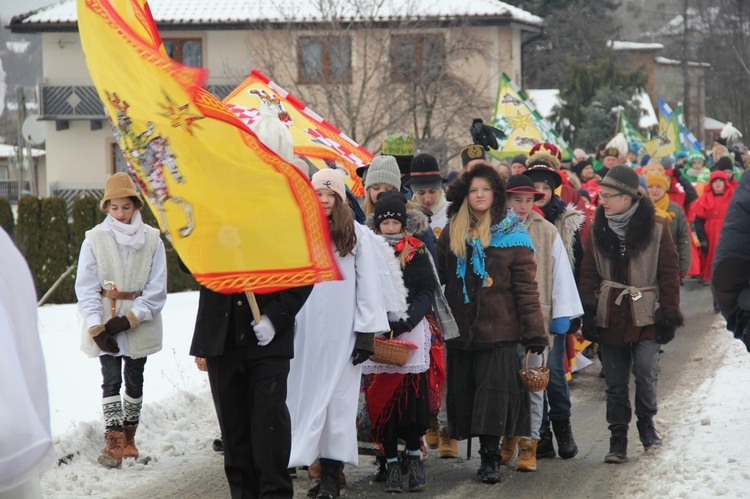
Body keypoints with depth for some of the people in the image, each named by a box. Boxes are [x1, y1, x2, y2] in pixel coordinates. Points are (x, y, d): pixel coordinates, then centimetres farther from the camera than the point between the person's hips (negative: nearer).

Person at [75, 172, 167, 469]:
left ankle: (129, 437, 23)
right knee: (111, 380, -6)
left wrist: (129, 319, -14)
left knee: (134, 380, 10)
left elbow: (156, 288, -4)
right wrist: (96, 327, -14)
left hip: (140, 324, 1)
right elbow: (86, 288, -4)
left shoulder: (151, 239, -2)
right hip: (104, 324, -1)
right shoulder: (95, 239, -3)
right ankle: (114, 443, -9)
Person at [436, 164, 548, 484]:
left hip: (499, 329, -4)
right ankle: (488, 455, 14)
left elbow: (525, 286, -4)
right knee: (464, 392, 5)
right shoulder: (452, 233, 10)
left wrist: (535, 333, -8)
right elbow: (438, 277, 13)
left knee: (494, 392, -7)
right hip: (461, 328, 4)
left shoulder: (512, 234, -2)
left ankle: (490, 459, -4)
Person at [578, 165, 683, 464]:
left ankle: (646, 420, 10)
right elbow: (589, 274, 8)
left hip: (645, 316, -3)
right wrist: (588, 312, -1)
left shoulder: (656, 229, -3)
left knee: (646, 371, -16)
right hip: (609, 316, 3)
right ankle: (618, 439, 14)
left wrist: (669, 314, -4)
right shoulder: (598, 230, 6)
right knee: (615, 382, 4)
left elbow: (669, 274, 0)